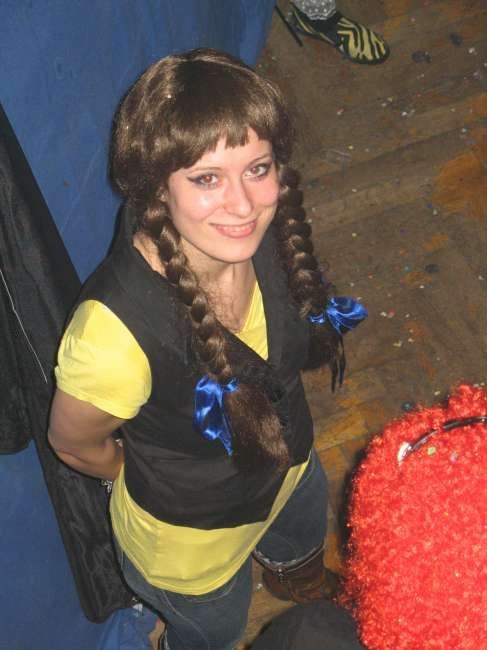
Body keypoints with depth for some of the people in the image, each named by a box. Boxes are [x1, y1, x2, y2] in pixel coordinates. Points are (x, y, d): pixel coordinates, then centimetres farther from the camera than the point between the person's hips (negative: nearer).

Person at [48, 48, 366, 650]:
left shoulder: (266, 230, -28)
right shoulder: (116, 330, -46)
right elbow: (74, 444, -24)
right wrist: (156, 478, -5)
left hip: (292, 464, 5)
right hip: (193, 537, -5)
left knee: (304, 540, 40)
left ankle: (292, 576, 78)